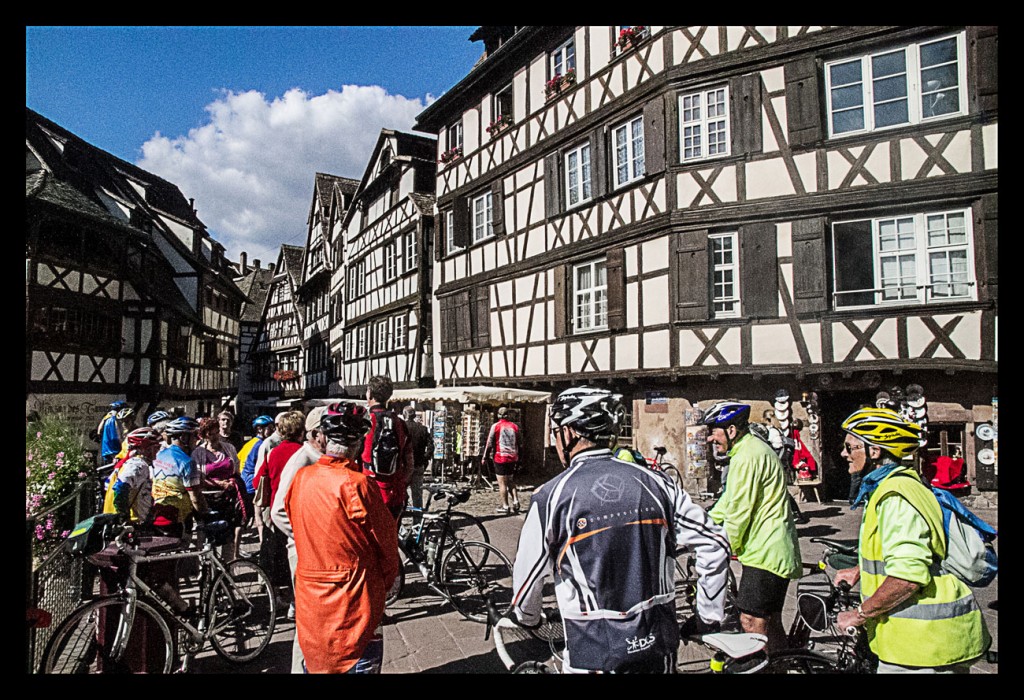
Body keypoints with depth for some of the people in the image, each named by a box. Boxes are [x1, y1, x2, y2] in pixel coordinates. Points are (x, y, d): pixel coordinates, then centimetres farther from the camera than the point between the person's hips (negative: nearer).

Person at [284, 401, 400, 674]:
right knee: (359, 663, 10)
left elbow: (295, 528, 8)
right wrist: (388, 579, 5)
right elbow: (385, 539, -12)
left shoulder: (300, 478, -5)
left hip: (309, 597, 6)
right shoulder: (357, 483, -22)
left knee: (314, 663, 22)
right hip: (353, 599, -6)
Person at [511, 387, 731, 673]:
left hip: (595, 658, -3)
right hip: (660, 649, 4)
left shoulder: (552, 496, -12)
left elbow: (528, 574, -2)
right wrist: (710, 614, 13)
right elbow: (715, 543, 0)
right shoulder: (654, 482, -2)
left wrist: (526, 617, 19)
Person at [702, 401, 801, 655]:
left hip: (765, 552, -11)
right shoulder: (753, 448, 15)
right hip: (774, 550, 11)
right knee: (770, 620, 18)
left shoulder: (747, 456, -19)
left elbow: (738, 511, -19)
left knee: (751, 621, -8)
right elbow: (729, 500, 21)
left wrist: (730, 546, -4)